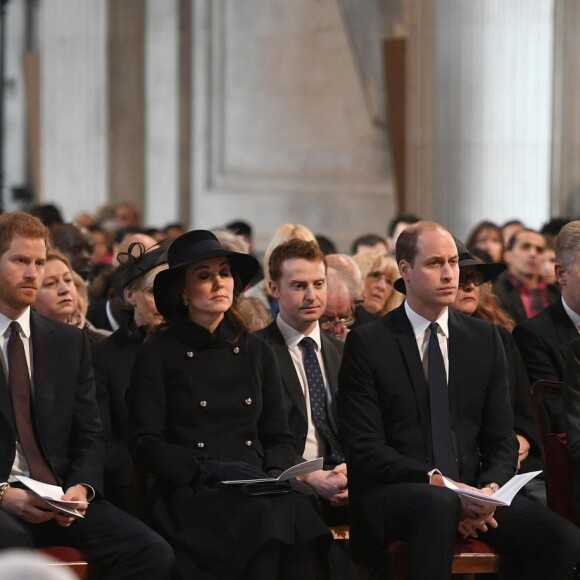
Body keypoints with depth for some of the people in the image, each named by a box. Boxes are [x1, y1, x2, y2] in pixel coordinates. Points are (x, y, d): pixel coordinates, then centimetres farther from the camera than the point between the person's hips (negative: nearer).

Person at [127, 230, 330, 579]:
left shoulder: (257, 353, 19)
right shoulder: (159, 355, 6)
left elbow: (279, 436, 20)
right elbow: (146, 445, 0)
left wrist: (274, 478, -2)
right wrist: (209, 476, -14)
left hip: (256, 491, 4)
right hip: (190, 496, -4)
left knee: (293, 513, -32)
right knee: (266, 523, -35)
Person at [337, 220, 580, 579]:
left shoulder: (485, 338, 12)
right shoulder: (367, 344, 0)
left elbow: (502, 439, 12)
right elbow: (365, 447, -7)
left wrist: (489, 489, -10)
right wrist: (434, 481, -20)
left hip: (472, 492, 4)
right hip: (393, 493, -4)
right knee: (439, 505, -41)